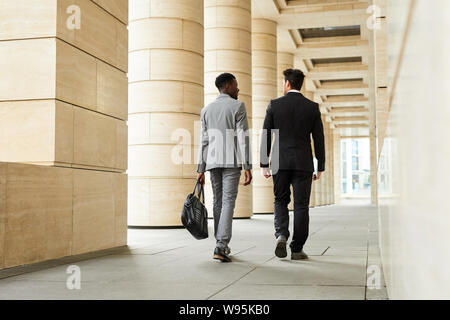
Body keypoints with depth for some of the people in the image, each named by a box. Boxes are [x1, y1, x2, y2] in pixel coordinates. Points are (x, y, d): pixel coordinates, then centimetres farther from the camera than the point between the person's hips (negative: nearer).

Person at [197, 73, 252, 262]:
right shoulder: (238, 107, -2)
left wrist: (201, 169, 9)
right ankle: (221, 245, -17)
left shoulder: (206, 110, 13)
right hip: (232, 161, -5)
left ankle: (221, 245, 17)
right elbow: (243, 138, -9)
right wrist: (247, 167, -10)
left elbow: (204, 141, 9)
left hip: (213, 162, 5)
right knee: (228, 202, -7)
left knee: (217, 202, 12)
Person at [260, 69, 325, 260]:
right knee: (301, 205, 5)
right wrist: (320, 167, 8)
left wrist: (264, 164, 6)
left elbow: (266, 136, 0)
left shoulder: (274, 105, 1)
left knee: (280, 201, 15)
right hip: (303, 163, 0)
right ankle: (297, 249, 6)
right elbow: (319, 139, 2)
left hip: (280, 162, 0)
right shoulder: (312, 107, 2)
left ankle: (281, 235, -8)